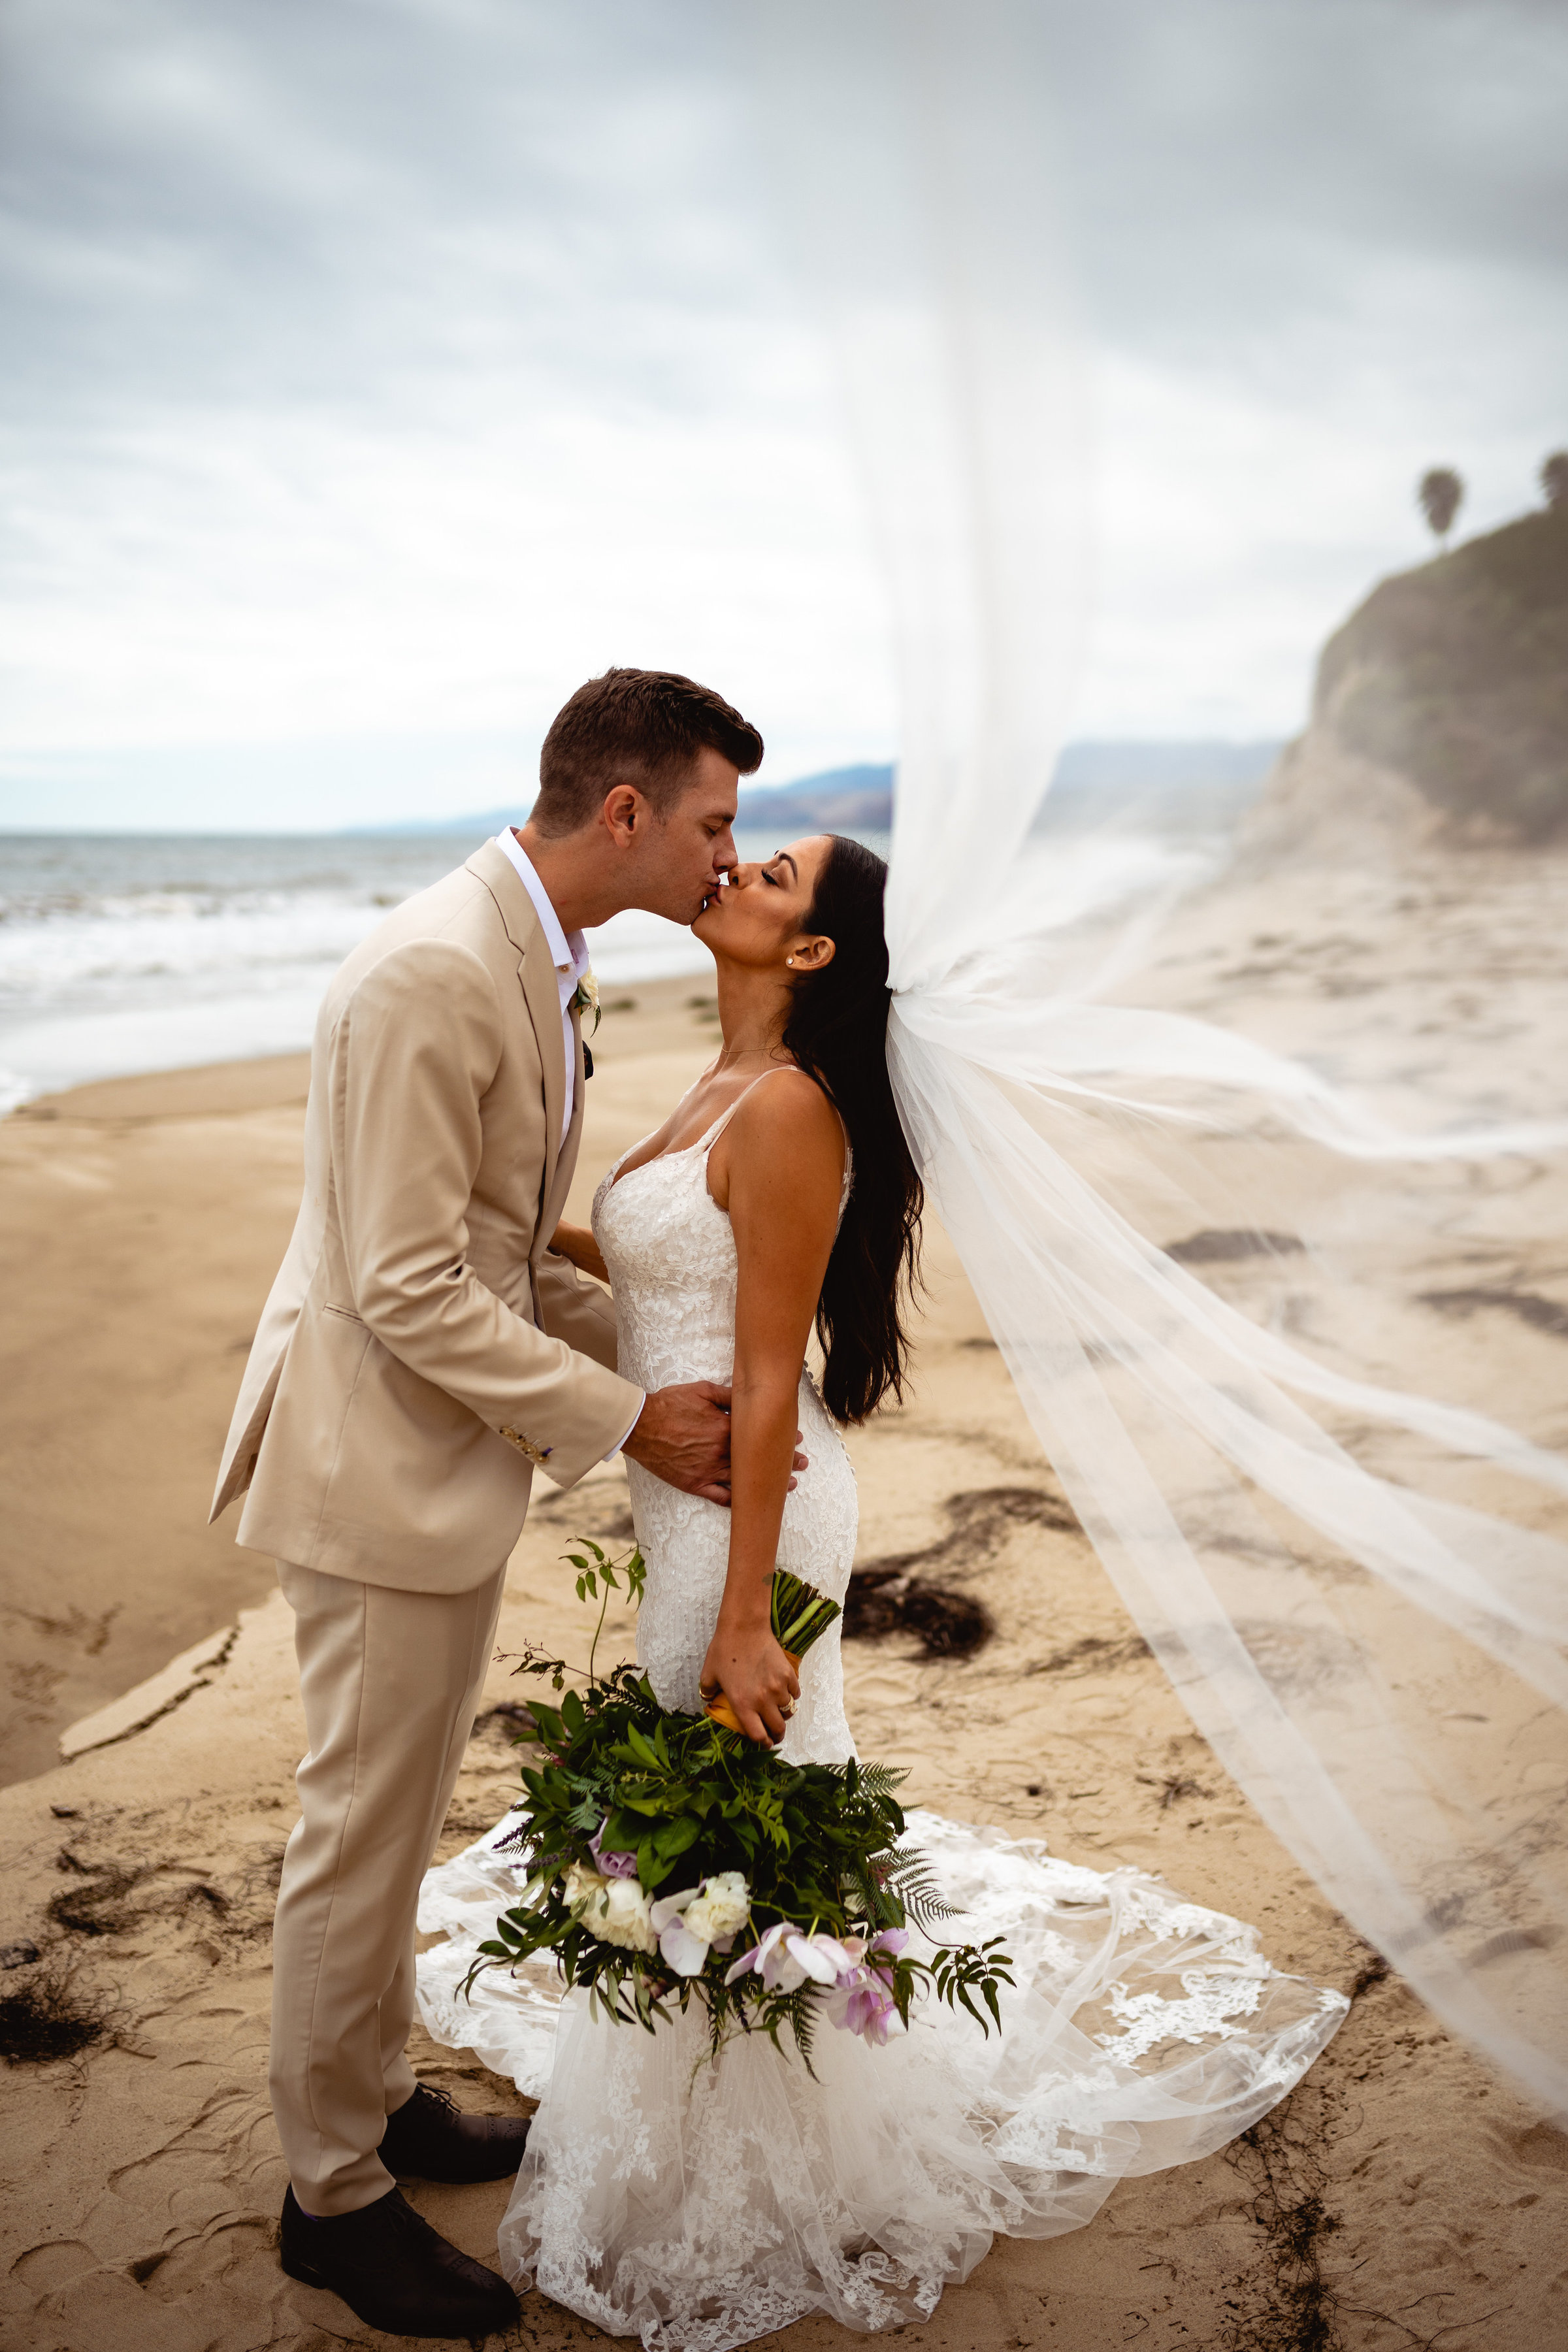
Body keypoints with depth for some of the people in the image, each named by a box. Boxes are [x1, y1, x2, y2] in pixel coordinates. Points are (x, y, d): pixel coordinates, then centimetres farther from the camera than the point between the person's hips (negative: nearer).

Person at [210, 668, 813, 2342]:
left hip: (453, 1450, 10)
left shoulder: (532, 960, 7)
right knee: (360, 1836, 8)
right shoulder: (430, 975, -24)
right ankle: (330, 2194, 28)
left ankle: (372, 2099, 43)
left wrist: (656, 1360, 4)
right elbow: (411, 1291, -25)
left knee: (398, 1821, 23)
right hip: (383, 1465, -9)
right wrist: (621, 1419, -17)